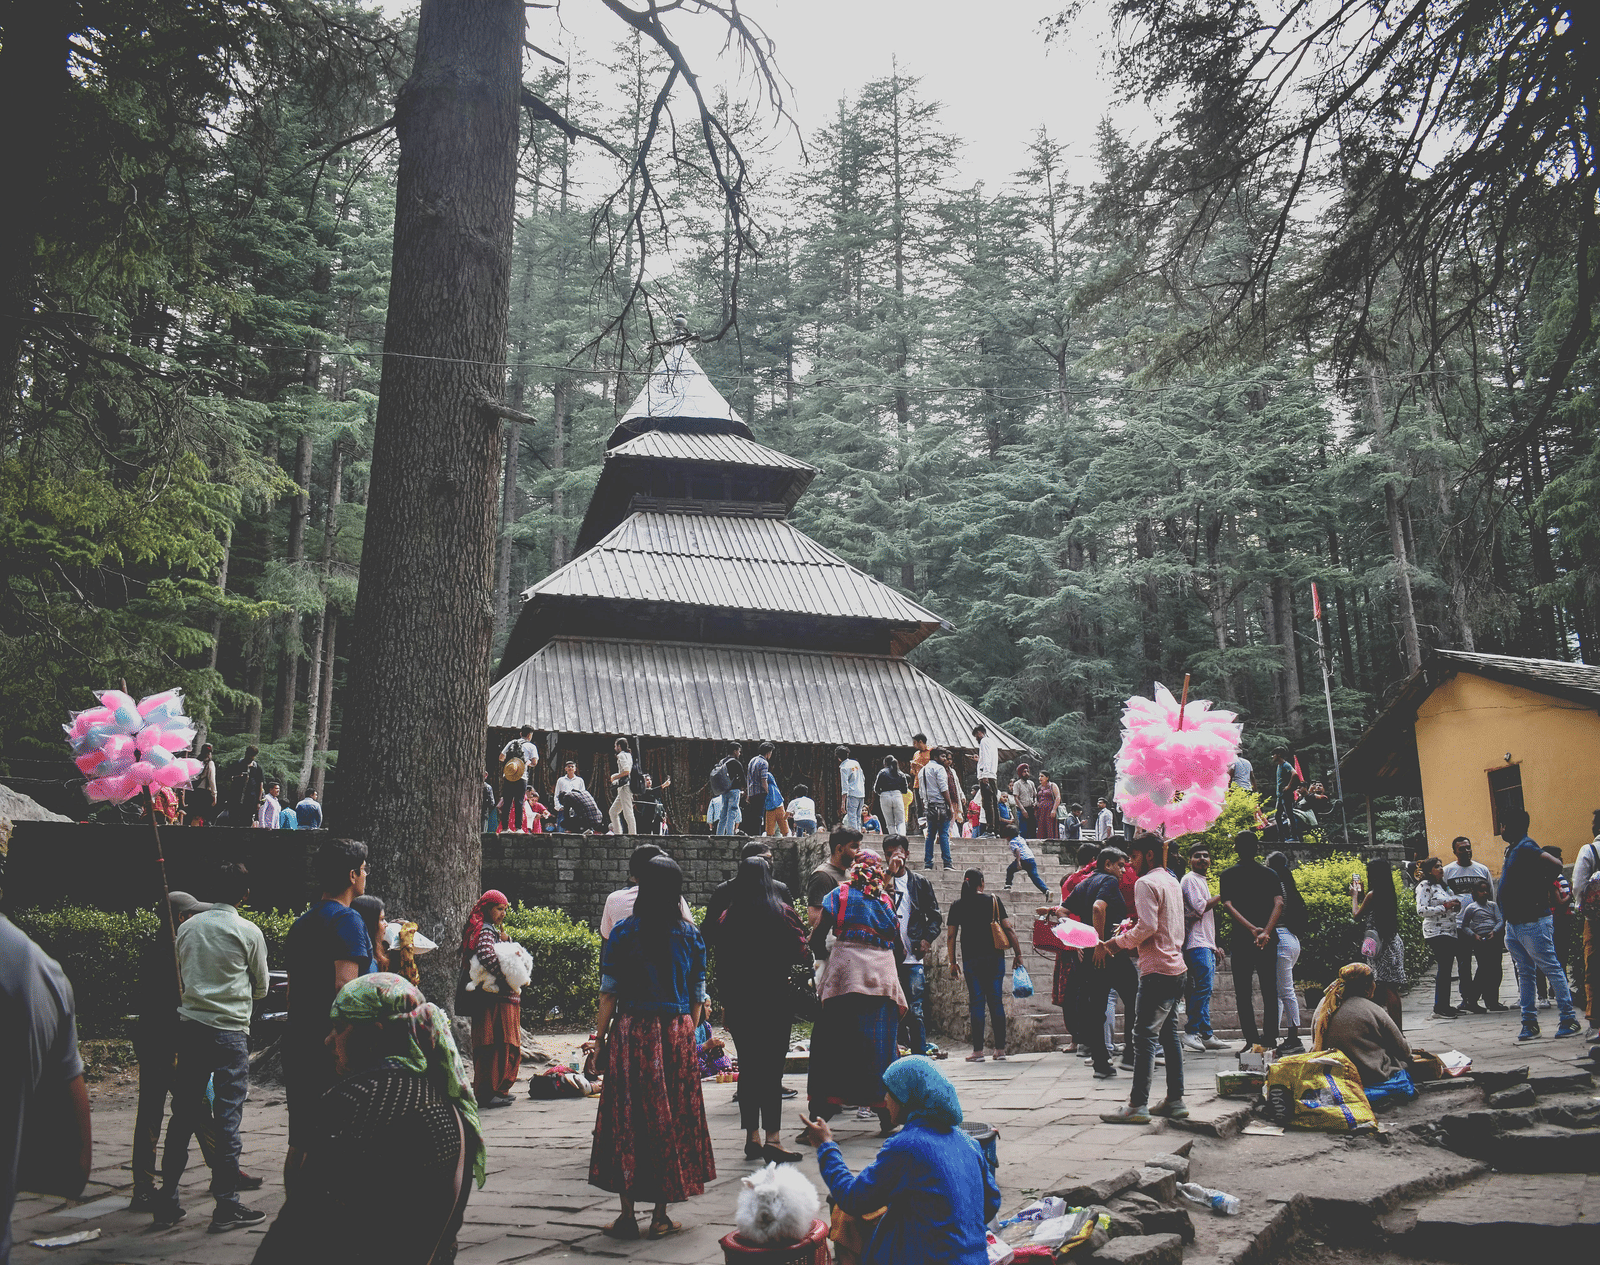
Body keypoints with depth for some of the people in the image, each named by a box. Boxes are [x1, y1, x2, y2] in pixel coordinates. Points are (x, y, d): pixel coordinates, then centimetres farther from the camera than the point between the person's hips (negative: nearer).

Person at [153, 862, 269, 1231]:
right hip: (230, 1030, -5)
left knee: (183, 1116, 12)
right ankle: (227, 1206, 3)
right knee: (227, 1117, 0)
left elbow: (181, 977, 18)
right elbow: (261, 988, 6)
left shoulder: (188, 927, 7)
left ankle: (166, 1202, 18)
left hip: (189, 1024, 5)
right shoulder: (248, 931, -6)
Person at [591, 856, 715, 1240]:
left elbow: (609, 993, -3)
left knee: (627, 1119, 7)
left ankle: (627, 1215, 12)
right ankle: (660, 1216, 16)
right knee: (672, 1118, 10)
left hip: (631, 1032, -2)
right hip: (676, 1035, 2)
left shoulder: (623, 933, -4)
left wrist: (600, 1039, 4)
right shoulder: (690, 935, 1)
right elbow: (697, 996, 4)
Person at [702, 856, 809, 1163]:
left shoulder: (726, 918, -1)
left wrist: (725, 1002, 7)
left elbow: (721, 963, 0)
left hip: (738, 1000, 2)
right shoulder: (783, 913, -6)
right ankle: (772, 1139, -5)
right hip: (775, 999, -2)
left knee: (747, 1067, 11)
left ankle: (752, 1137, 16)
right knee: (772, 1068, -1)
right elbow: (799, 955, -3)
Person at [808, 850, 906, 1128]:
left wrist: (821, 956, 19)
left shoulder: (840, 893, 9)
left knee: (833, 1042, 1)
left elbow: (817, 934, 1)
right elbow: (898, 947, 17)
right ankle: (886, 1114, 10)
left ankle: (819, 1117, 0)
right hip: (883, 977, 2)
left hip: (844, 972, -2)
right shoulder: (887, 900, 16)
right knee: (881, 1043, 8)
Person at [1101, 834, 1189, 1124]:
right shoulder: (1172, 882, 17)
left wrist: (1119, 941, -8)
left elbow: (1147, 928, -21)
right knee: (1169, 1035, 14)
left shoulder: (1146, 883, -12)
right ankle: (1175, 1101, 17)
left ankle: (1138, 1106, -6)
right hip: (1176, 968, 9)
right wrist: (1129, 938, 16)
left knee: (1145, 1036, -7)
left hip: (1157, 971, -9)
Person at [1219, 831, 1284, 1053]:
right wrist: (1265, 932, -15)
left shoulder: (1228, 874, 0)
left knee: (1243, 993, 4)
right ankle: (1270, 1038, 9)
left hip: (1241, 940, -2)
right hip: (1268, 940, 2)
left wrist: (1252, 929, -17)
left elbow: (1228, 905, -11)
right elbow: (1279, 903, -6)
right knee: (1269, 991, 10)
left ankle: (1252, 1040, -1)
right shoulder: (1270, 874, 7)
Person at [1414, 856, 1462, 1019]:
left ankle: (1445, 1005, 13)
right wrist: (1445, 907, -17)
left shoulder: (1444, 886, 20)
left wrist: (1455, 905, 6)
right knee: (1443, 968, -12)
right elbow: (1422, 910, -15)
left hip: (1449, 931, 8)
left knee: (1446, 969, 7)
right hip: (1436, 932, -8)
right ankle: (1439, 1008, -10)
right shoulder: (1425, 886, -6)